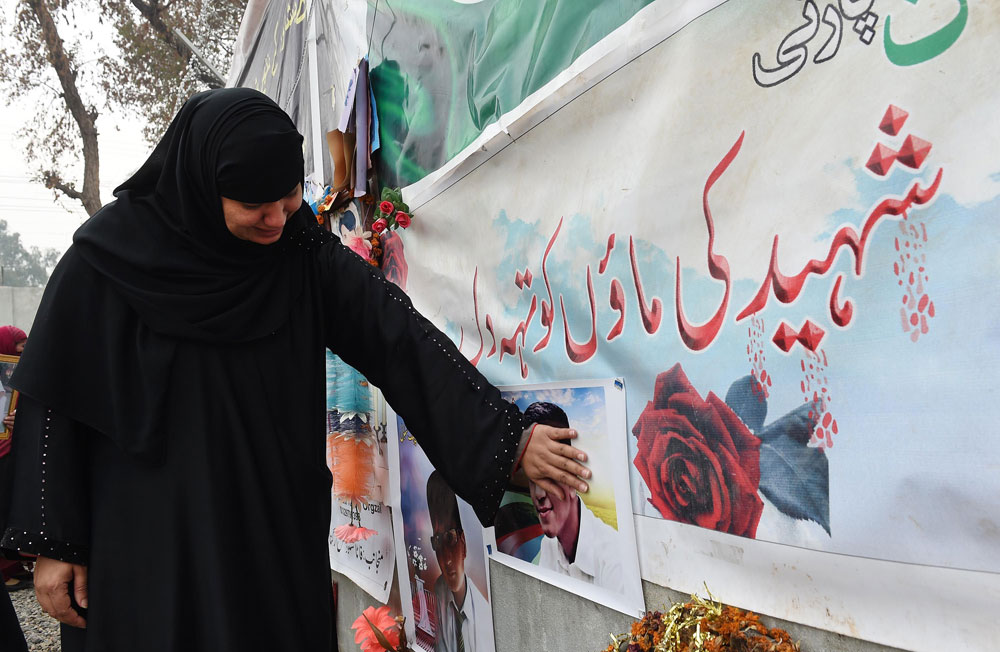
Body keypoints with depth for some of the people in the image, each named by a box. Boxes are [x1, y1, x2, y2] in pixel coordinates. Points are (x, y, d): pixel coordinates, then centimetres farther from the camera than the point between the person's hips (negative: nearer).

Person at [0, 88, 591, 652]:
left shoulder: (304, 253, -4)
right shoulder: (109, 257, -10)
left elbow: (402, 339, -10)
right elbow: (54, 401, -4)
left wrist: (509, 439, -16)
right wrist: (53, 543, -4)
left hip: (276, 526, 3)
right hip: (146, 539, -2)